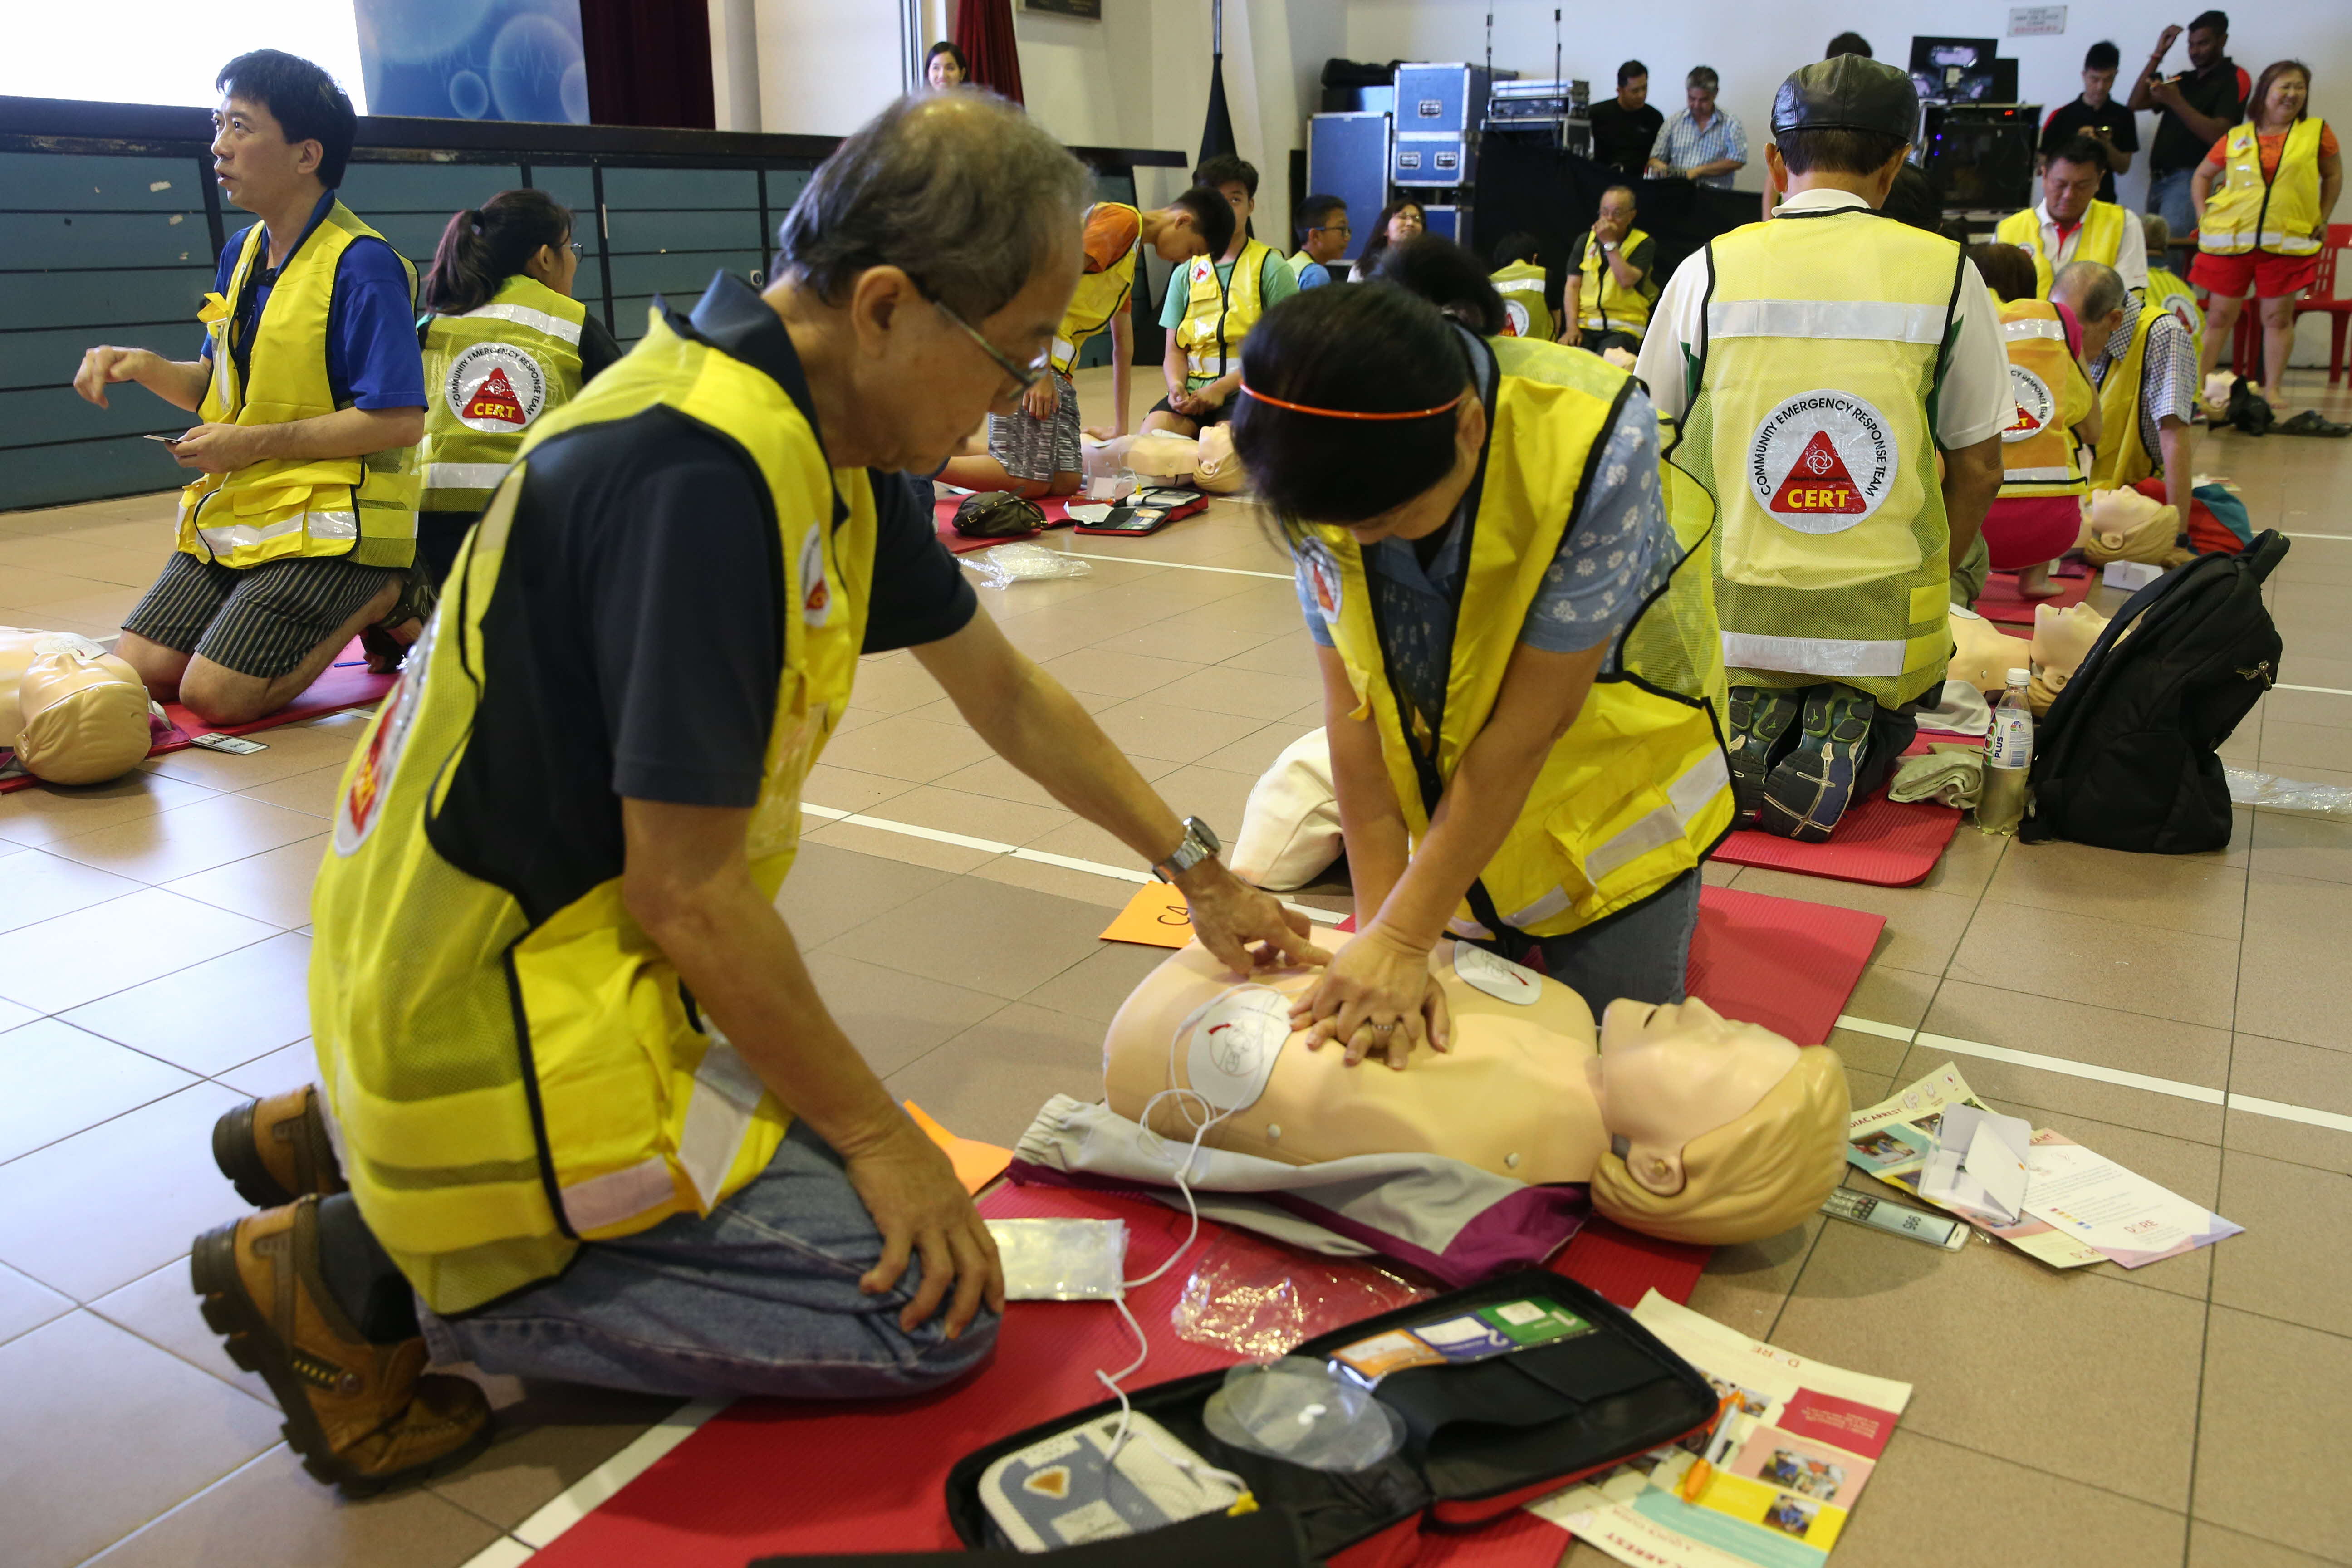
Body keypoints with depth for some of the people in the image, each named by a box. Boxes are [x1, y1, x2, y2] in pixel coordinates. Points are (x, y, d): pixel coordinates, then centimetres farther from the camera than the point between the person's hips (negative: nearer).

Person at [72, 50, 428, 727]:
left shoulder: (362, 266, -15)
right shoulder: (241, 254, 13)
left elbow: (399, 420, -21)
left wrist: (255, 444, -17)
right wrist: (146, 367, 2)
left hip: (326, 521, -9)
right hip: (233, 515, 9)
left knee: (215, 695, -17)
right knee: (137, 672, 2)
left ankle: (381, 601, 2)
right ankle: (339, 608, 14)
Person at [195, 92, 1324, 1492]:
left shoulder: (831, 441, 3)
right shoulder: (704, 472, -27)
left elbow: (1005, 692, 14)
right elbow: (689, 891, -23)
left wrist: (1198, 869, 20)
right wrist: (878, 1135, -11)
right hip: (504, 1036, -9)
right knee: (935, 1310, -6)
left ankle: (346, 1139, 20)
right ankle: (378, 1275, -3)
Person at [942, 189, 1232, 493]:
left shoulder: (1133, 248, 28)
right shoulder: (1123, 220, -5)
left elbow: (1123, 343, 30)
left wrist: (1121, 427, 30)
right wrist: (1042, 373, -20)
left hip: (1057, 365, 10)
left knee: (1067, 482, -4)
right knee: (1032, 481, -18)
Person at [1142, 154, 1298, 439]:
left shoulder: (1272, 267, 3)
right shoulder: (1187, 273, 16)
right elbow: (1175, 351, 15)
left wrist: (1222, 387, -13)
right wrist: (1176, 385, -9)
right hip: (1194, 390, 4)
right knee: (1151, 432, -26)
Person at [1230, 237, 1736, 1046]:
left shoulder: (1593, 441, -34)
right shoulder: (1331, 470, -22)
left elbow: (1530, 724, -30)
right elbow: (1352, 708, -18)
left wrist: (1403, 938, -27)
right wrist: (1378, 931, -19)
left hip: (1605, 790, -3)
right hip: (1447, 799, 3)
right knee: (1438, 1047, 8)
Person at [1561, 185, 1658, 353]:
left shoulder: (1644, 244, 4)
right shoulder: (1585, 240, 14)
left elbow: (1626, 281, -13)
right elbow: (1572, 285, 7)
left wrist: (1610, 243, -9)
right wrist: (1572, 327, -7)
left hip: (1622, 328, -3)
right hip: (1585, 325, 3)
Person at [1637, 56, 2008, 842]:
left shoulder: (1709, 270, -2)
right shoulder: (1948, 274, 0)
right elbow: (1978, 469, 7)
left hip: (1729, 614, 0)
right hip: (1884, 622, 0)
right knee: (1882, 731, 30)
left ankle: (1743, 726, -6)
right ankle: (1845, 734, -6)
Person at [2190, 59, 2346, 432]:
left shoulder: (2317, 132, 6)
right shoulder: (2235, 138, 5)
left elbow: (2333, 175, 16)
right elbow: (2202, 176, 17)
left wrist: (2323, 219, 10)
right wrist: (2203, 216, 6)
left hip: (2289, 240, 0)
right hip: (2230, 239, 0)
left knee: (2279, 316, 3)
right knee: (2219, 315, 3)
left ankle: (2273, 392, 9)